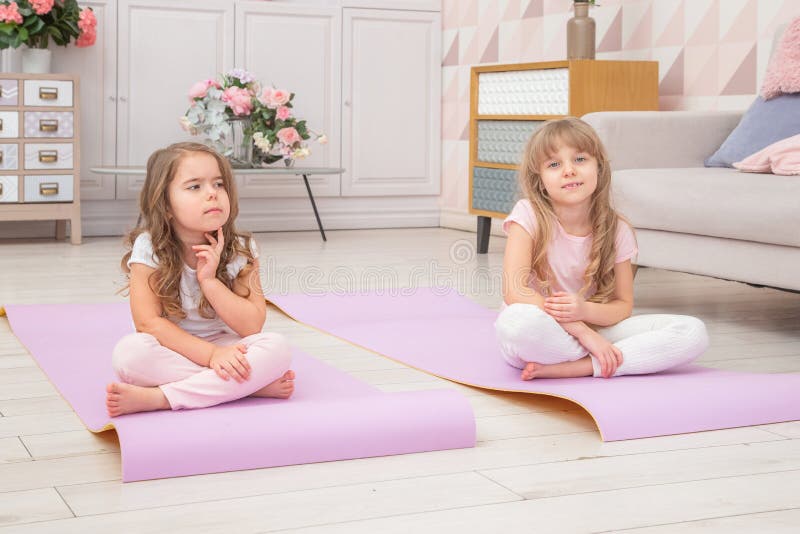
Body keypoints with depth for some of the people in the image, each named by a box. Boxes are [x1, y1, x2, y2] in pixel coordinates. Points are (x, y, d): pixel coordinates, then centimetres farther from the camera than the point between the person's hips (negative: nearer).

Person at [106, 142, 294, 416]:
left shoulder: (240, 250, -6)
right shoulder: (148, 249, -12)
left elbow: (252, 326, -10)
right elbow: (149, 323, -17)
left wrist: (209, 280, -21)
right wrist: (211, 354, -26)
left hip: (225, 349, 2)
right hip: (170, 351, -2)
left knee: (277, 347, -26)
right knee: (129, 352, -34)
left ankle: (158, 398, -30)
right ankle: (250, 384, -27)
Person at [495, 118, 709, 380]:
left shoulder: (616, 230, -3)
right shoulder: (529, 215, -13)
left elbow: (624, 305, 1)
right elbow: (514, 291, -22)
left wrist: (584, 311, -23)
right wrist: (582, 331, -26)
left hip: (591, 327, 4)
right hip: (541, 336, -3)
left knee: (694, 332, -14)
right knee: (518, 321, -42)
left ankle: (572, 367, -23)